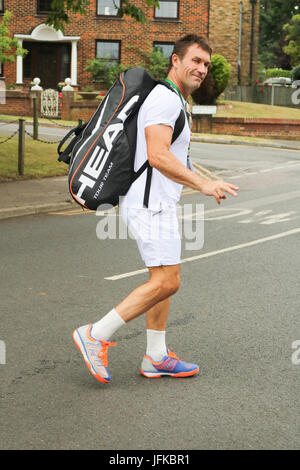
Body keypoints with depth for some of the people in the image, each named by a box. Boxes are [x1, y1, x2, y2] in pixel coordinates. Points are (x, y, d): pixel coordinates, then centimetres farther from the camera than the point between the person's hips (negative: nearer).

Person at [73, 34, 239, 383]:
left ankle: (156, 358, 18)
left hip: (155, 201, 11)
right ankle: (96, 335, -6)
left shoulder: (171, 101, 19)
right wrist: (203, 185, -29)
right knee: (166, 282, -12)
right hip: (151, 202, -11)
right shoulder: (165, 99, -14)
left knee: (165, 279, 13)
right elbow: (158, 156, -26)